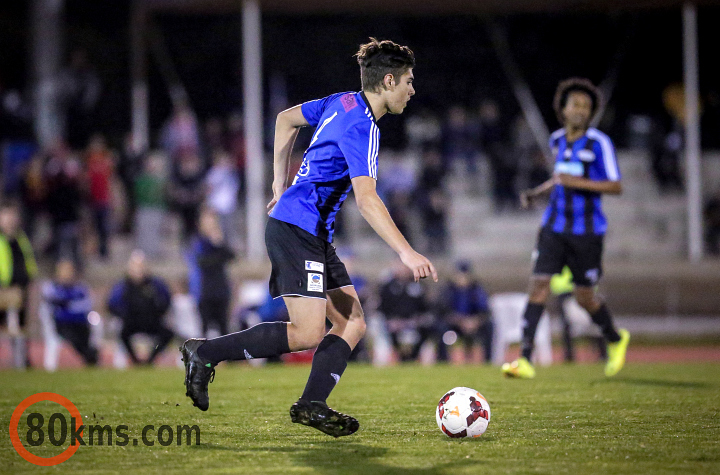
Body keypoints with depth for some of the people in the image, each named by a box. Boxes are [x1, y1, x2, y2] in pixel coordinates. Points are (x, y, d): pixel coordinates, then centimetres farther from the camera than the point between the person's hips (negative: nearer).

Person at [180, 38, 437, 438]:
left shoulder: (343, 103, 12)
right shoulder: (361, 127, -17)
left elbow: (286, 119, 27)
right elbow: (366, 199, -27)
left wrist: (281, 182, 29)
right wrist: (406, 253, -31)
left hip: (314, 237, 11)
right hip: (297, 229, -11)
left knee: (353, 324, 3)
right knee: (308, 333, -16)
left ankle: (311, 405, -2)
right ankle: (205, 353, -8)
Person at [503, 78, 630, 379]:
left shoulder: (599, 143, -9)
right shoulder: (557, 140, 10)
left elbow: (616, 187, -12)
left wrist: (578, 182, -23)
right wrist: (536, 193, 13)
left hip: (587, 231, -4)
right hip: (555, 227, 4)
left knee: (584, 297, 4)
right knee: (539, 284, -10)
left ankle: (615, 340, 34)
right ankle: (525, 359, -13)